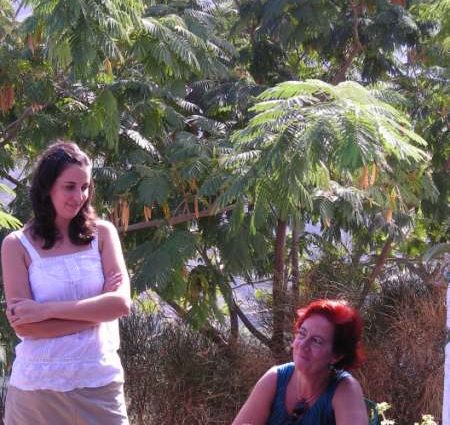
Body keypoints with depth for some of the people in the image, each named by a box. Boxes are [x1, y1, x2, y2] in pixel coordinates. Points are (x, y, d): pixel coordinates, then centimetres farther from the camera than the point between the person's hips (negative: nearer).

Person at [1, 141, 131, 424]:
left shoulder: (102, 233, 3)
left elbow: (121, 303, -8)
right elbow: (23, 325, -10)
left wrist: (46, 309, -14)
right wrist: (96, 310, -14)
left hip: (100, 382, 1)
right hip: (36, 387, -1)